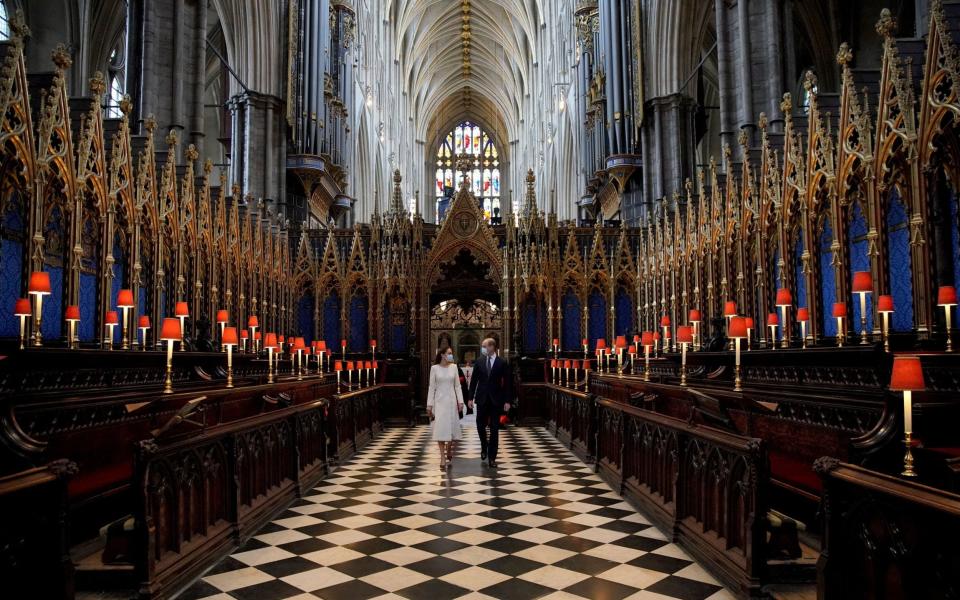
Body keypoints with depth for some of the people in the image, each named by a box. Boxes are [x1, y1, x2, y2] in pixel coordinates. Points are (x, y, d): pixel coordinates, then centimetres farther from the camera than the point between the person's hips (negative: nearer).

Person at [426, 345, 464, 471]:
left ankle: (448, 453, 28)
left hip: (451, 401, 2)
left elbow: (457, 385, 6)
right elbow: (432, 387, 0)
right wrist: (429, 404, -3)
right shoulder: (434, 368, -1)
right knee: (441, 430, -8)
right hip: (439, 401, -2)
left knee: (451, 428, 6)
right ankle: (443, 459, -6)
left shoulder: (454, 367, 4)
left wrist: (460, 401, -2)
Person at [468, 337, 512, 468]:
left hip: (496, 400, -2)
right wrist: (471, 397, 1)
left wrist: (507, 401, -7)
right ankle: (484, 446, 32)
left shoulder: (502, 363, -4)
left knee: (494, 429, 1)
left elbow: (507, 383, -3)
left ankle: (492, 457, 9)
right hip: (482, 399, 2)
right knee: (480, 425, 4)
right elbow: (474, 380, 6)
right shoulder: (479, 361, 2)